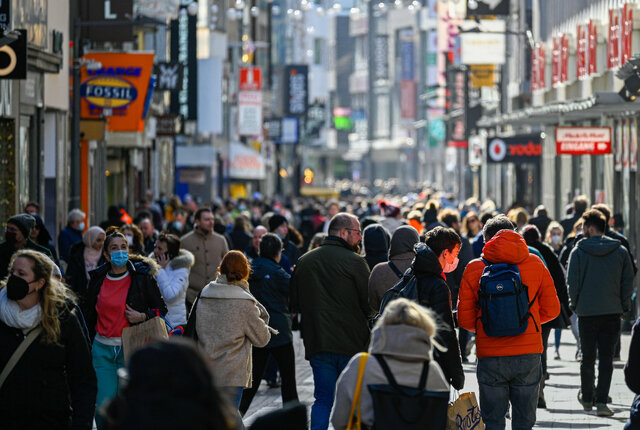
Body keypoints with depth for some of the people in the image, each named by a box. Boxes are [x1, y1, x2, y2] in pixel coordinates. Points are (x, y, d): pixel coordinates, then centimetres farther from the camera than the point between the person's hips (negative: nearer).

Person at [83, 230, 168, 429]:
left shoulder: (142, 277, -1)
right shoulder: (98, 279, 7)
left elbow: (161, 310, 5)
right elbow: (88, 315, 15)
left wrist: (143, 317, -14)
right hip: (102, 349, 2)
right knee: (103, 407, -3)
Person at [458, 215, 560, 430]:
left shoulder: (474, 269, -1)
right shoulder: (535, 264, 2)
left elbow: (465, 319, 1)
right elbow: (552, 309, 7)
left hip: (490, 357, -1)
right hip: (528, 355, 1)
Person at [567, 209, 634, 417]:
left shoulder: (578, 252, -6)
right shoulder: (620, 251, 1)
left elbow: (572, 282, -6)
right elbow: (628, 281, 2)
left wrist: (575, 305, 7)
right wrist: (624, 306, 10)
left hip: (586, 312, -1)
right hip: (612, 312, 1)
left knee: (588, 357, 13)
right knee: (606, 357, 1)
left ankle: (587, 397, 26)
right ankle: (601, 401, -10)